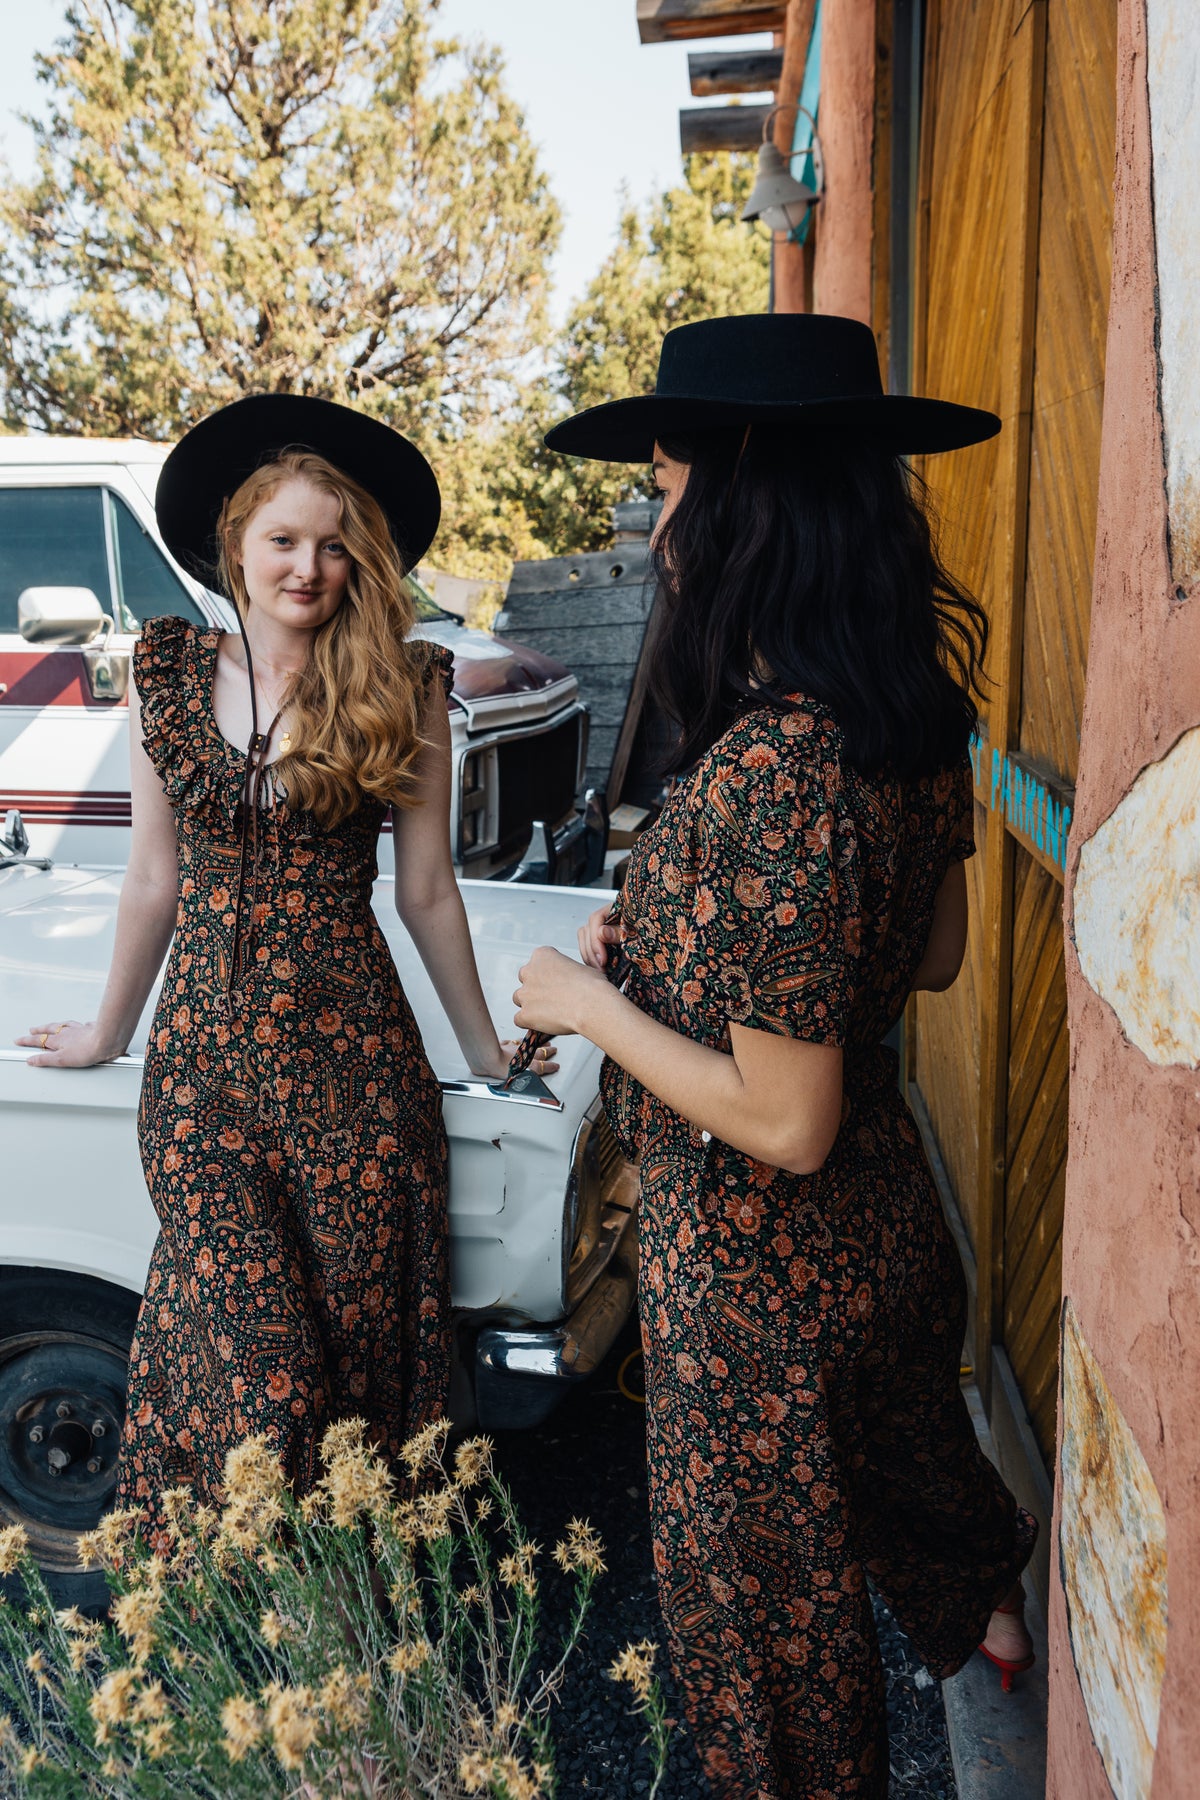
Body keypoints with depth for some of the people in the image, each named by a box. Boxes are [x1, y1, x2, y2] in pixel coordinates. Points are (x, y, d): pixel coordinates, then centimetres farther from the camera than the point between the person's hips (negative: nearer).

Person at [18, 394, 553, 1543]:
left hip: (354, 1062, -1)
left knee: (356, 1341, 9)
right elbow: (155, 878, 12)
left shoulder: (401, 692, -2)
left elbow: (427, 892, 4)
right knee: (245, 1362, 2)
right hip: (201, 1056, 2)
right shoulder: (168, 676, 4)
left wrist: (483, 1050, 10)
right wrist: (108, 1032, 20)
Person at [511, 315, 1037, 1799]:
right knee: (899, 1445, 35)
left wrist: (591, 1002, -16)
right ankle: (983, 1610, 62)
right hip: (889, 1216, 8)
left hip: (759, 1261, -8)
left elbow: (784, 1123, -29)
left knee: (766, 1592, 20)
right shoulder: (912, 717, -5)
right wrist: (672, 930, 4)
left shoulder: (768, 771, -34)